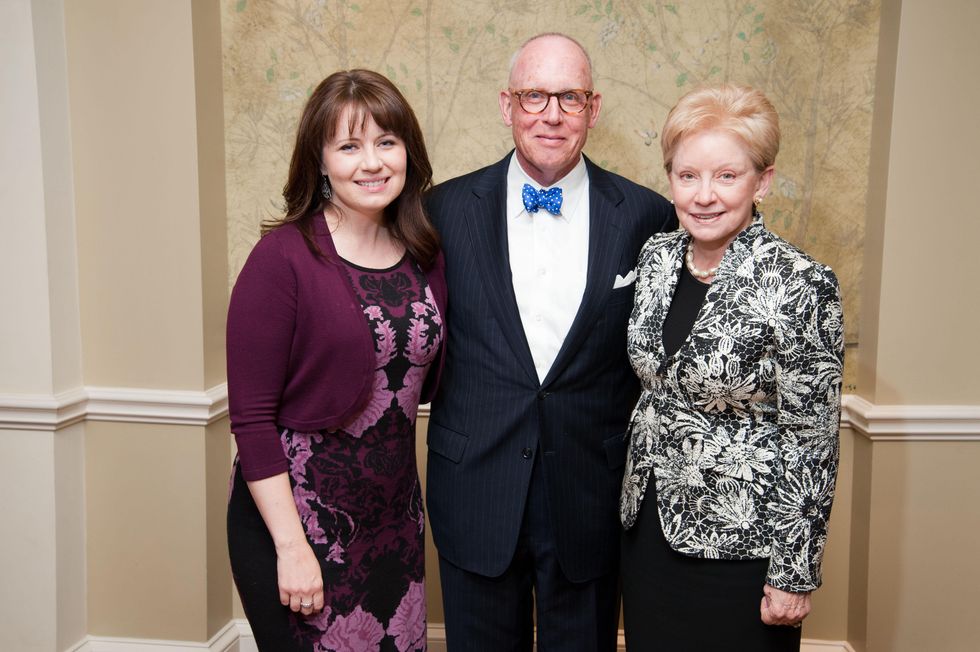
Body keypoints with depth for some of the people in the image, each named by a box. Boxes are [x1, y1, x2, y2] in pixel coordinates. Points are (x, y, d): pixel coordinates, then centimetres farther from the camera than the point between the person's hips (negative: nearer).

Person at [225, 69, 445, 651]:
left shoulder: (426, 255, 3)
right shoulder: (284, 257, -13)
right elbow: (251, 418, -13)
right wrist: (292, 547, -15)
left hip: (394, 522, 5)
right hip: (296, 519, -5)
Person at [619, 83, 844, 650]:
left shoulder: (802, 285, -19)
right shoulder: (656, 257, -1)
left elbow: (813, 441, -15)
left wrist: (795, 575, -11)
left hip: (741, 542, -5)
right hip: (649, 526, 6)